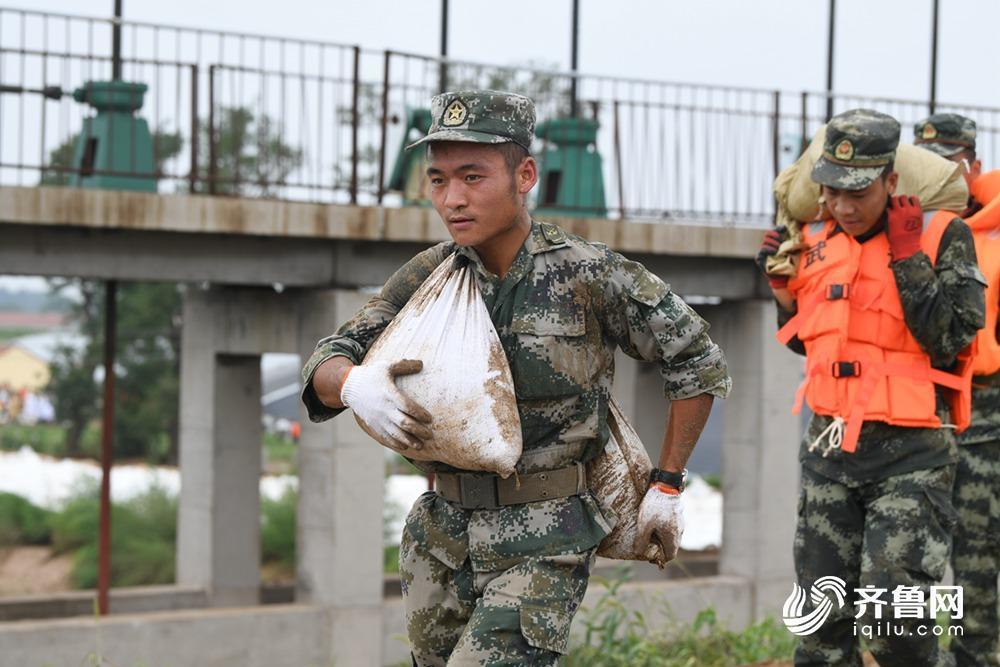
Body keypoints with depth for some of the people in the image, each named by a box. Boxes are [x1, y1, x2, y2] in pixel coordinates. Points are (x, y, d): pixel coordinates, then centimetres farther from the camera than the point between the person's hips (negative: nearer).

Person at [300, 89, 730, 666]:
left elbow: (698, 361, -1)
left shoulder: (588, 276, -11)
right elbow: (323, 369, 0)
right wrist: (354, 384, -24)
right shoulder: (431, 274, 1)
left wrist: (668, 485, 0)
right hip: (443, 534, 6)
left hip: (544, 545, -5)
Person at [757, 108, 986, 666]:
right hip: (831, 447, 6)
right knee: (824, 615, 9)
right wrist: (782, 285, 6)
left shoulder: (942, 236, -7)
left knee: (892, 620, -13)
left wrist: (906, 254, -17)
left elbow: (948, 338, -18)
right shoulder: (817, 243, 9)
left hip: (911, 457, -6)